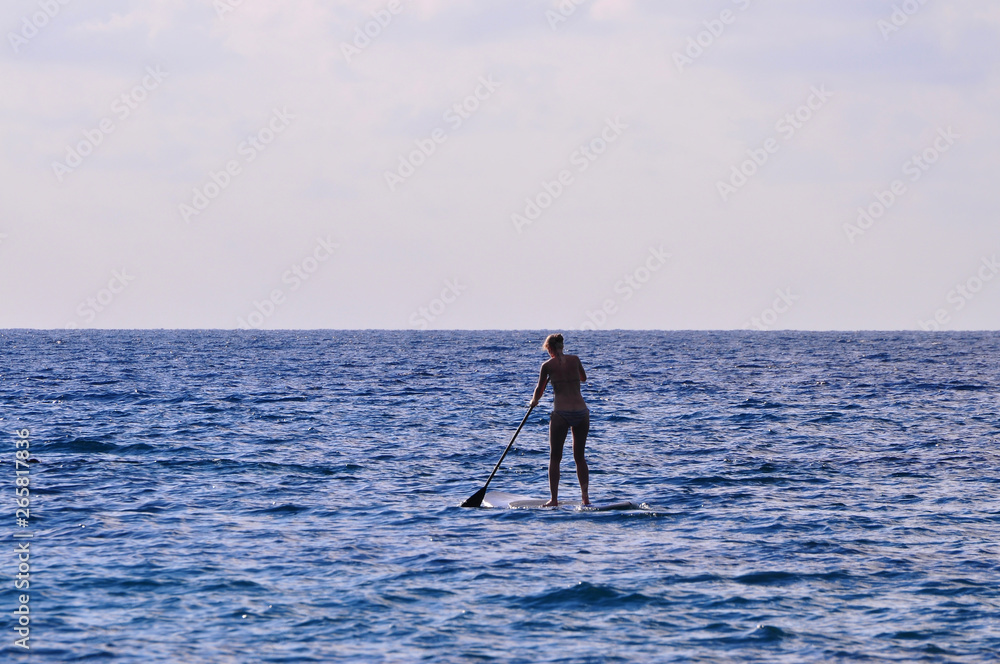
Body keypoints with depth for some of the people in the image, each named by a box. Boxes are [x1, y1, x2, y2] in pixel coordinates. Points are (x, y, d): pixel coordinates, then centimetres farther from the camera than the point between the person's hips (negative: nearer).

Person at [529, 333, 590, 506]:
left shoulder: (548, 365, -1)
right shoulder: (575, 360, 6)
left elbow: (540, 390, 12)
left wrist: (534, 401, 33)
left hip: (561, 413, -3)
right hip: (581, 412, 3)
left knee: (555, 458, 7)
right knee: (580, 457, 16)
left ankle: (554, 499, 3)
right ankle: (585, 495, 11)